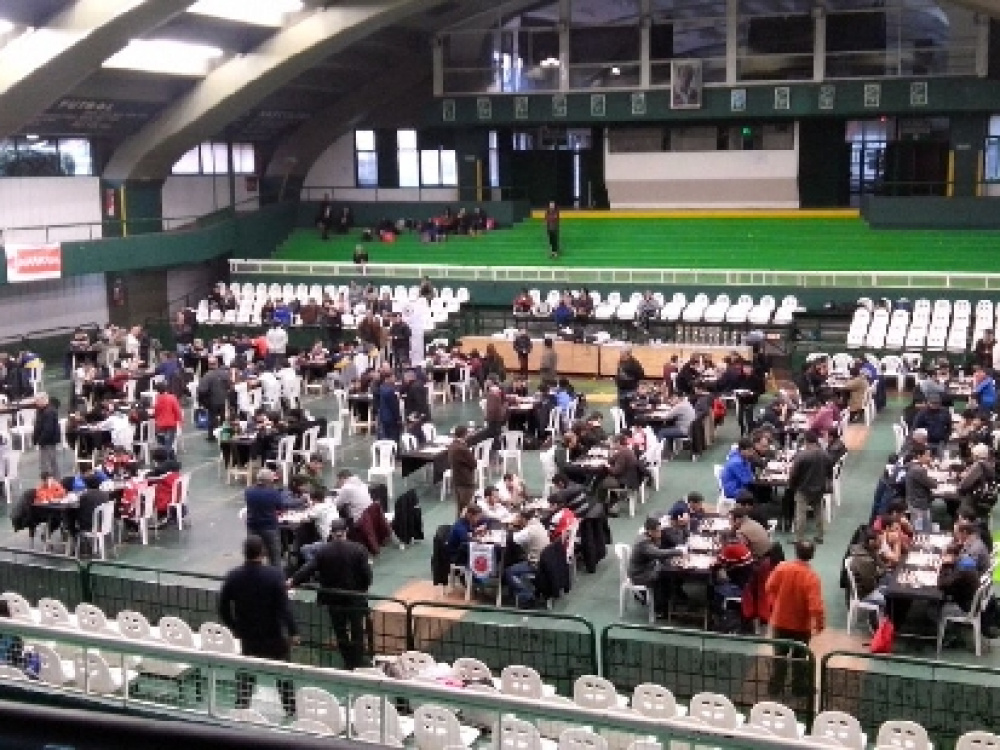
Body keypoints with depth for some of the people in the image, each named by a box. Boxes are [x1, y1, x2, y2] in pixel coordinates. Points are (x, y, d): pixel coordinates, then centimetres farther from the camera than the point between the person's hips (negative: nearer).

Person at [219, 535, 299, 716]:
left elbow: (223, 608, -1)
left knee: (246, 674, 14)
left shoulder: (232, 576, -7)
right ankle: (291, 709, 22)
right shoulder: (274, 575, -18)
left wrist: (234, 627, 14)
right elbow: (284, 608, -20)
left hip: (248, 635, 2)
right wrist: (293, 632, -12)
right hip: (274, 634, -2)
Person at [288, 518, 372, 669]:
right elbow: (367, 574, -10)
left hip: (333, 600, 1)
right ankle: (358, 662, 16)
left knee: (340, 633, 15)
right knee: (357, 632, 12)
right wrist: (362, 590, 6)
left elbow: (307, 570, -15)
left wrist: (292, 581, -5)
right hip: (355, 599, -1)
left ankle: (349, 662, 22)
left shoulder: (322, 551, -10)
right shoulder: (358, 550, -11)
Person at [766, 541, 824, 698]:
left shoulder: (782, 567, -16)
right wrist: (820, 624, -11)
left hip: (780, 620, 2)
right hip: (801, 625, -2)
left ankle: (776, 686, 25)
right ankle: (799, 688, 30)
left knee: (780, 656, 18)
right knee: (799, 657, 18)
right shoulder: (811, 577, -26)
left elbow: (769, 588, -4)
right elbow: (815, 606, -29)